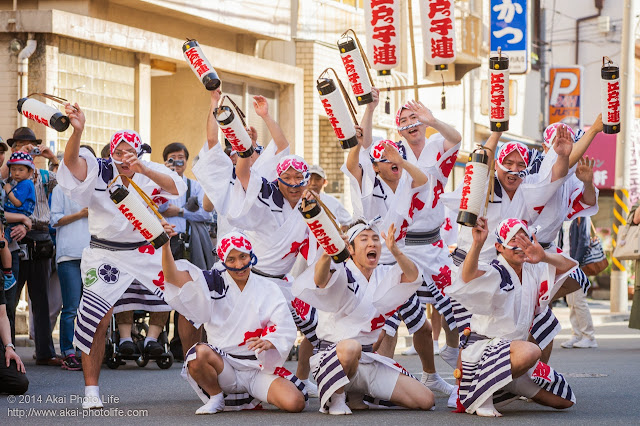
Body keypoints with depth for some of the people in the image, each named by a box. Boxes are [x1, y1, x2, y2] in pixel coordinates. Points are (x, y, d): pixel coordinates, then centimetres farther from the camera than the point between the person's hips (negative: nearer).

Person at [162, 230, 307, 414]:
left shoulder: (268, 290, 3)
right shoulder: (214, 284, 1)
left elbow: (286, 330, -2)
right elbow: (173, 276, -12)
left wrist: (268, 342, -24)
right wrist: (165, 245, -28)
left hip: (260, 368, 0)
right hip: (223, 365, 0)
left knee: (295, 403, -25)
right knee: (200, 353, -35)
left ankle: (249, 399, 8)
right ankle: (216, 398, -4)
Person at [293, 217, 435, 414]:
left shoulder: (385, 276, 9)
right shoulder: (340, 275, -7)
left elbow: (413, 277, -10)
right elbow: (320, 280, -30)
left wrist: (395, 251, -30)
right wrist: (328, 252, -52)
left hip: (370, 361, 6)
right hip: (333, 359, -6)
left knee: (425, 400, -5)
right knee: (350, 346, -43)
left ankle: (359, 394, 14)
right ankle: (335, 397, -14)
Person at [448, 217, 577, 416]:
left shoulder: (533, 272, 7)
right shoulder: (493, 275, -15)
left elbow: (568, 266, -3)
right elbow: (468, 276, -36)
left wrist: (544, 257, -25)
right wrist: (477, 244, -56)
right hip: (483, 347, -8)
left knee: (564, 400, 9)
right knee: (530, 352, -40)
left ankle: (506, 388, 26)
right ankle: (481, 395, -21)